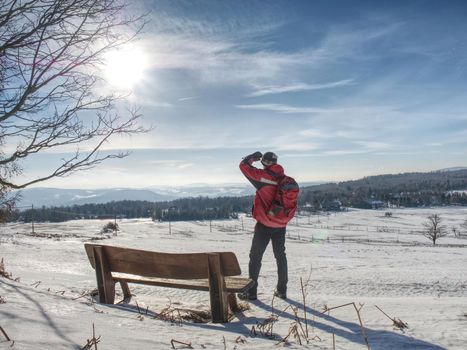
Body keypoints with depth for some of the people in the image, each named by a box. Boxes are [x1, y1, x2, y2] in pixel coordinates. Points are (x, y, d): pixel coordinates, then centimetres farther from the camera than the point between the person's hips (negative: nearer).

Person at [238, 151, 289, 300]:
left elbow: (243, 165, -7)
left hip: (264, 225, -5)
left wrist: (253, 156, 9)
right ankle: (282, 290, 24)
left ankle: (251, 291, 9)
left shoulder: (263, 176, -13)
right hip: (281, 226, 5)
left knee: (255, 257, 6)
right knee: (280, 256, 17)